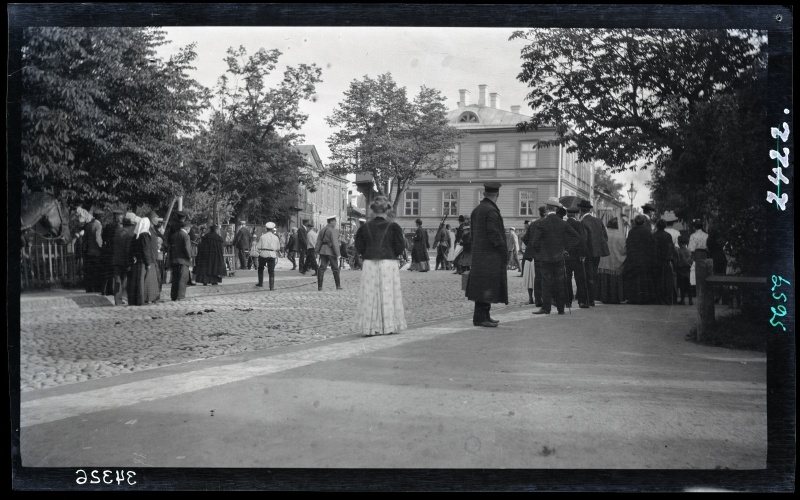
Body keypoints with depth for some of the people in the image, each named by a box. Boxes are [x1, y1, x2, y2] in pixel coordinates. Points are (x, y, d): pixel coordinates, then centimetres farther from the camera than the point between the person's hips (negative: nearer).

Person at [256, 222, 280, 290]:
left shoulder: (262, 236, 1)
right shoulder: (276, 237, 6)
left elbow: (259, 247, -1)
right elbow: (278, 249, 12)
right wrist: (276, 256, 24)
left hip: (263, 254, -1)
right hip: (272, 255, 1)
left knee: (260, 269, 18)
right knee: (271, 271, 4)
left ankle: (260, 284, 21)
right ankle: (272, 286, 1)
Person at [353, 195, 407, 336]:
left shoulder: (365, 227, 1)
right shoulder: (393, 227, -6)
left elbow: (359, 249, 2)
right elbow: (400, 248, -6)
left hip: (369, 264, 1)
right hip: (389, 263, -1)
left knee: (370, 296, 5)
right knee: (388, 295, 6)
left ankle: (370, 327, 2)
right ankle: (389, 326, 7)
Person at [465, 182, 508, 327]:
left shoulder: (476, 210, 13)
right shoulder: (491, 211, -16)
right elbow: (495, 235, -20)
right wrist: (505, 252, -12)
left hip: (478, 254, 9)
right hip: (490, 256, -9)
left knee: (482, 287, 13)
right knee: (487, 287, -6)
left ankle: (484, 315, 20)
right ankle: (480, 317, -5)